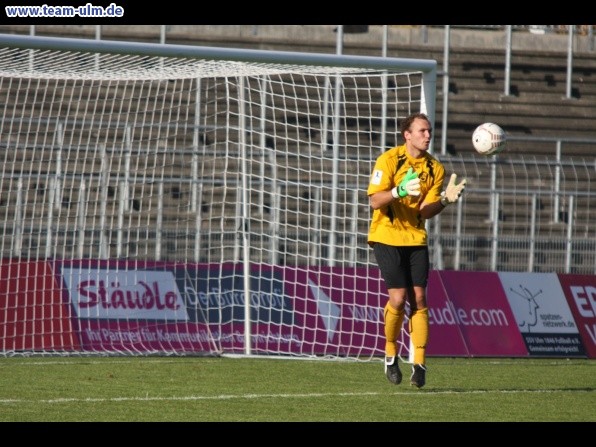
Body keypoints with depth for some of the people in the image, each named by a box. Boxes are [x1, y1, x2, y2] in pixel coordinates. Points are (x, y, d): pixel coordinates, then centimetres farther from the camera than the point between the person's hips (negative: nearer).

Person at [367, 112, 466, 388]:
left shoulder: (435, 168, 3)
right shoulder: (389, 160, -9)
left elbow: (425, 211, -2)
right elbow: (375, 201, -14)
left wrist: (444, 199, -21)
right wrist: (400, 191, -31)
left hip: (416, 238, 4)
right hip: (386, 237, -4)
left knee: (418, 298, -6)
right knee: (399, 298, -13)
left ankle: (419, 365, -4)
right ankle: (391, 354, 10)